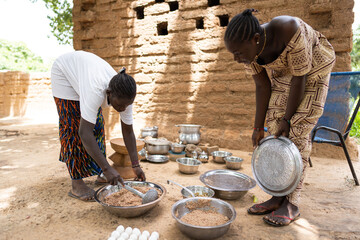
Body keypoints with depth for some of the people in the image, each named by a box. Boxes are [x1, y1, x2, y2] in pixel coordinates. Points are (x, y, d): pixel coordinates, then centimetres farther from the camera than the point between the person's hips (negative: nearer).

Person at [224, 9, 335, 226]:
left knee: (298, 131, -14)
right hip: (282, 72, 5)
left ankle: (292, 203, -5)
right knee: (274, 126, -5)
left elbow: (300, 77, -27)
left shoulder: (289, 31, -37)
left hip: (313, 68, -5)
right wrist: (258, 127, -10)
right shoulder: (248, 49, -20)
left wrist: (287, 119, -23)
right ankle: (278, 197, 2)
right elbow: (263, 87, -12)